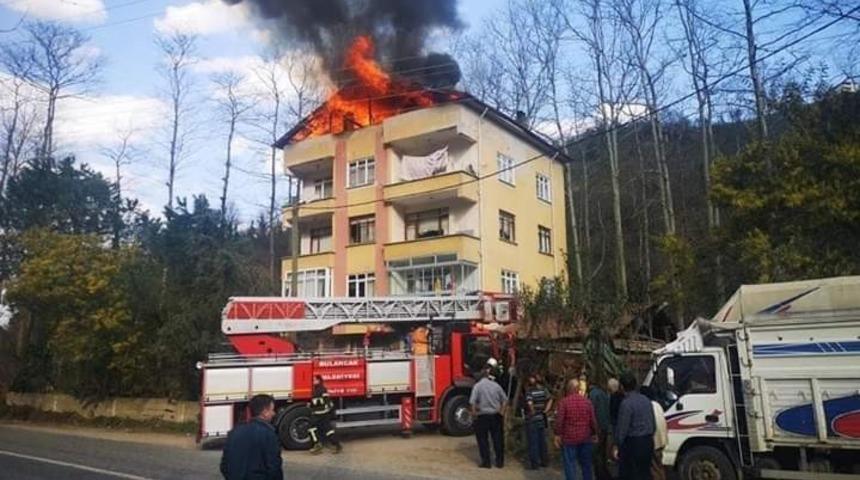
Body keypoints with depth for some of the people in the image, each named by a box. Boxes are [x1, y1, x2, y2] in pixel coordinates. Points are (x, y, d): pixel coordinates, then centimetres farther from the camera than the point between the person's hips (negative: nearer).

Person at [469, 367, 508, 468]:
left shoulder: (477, 386, -9)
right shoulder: (496, 385, 2)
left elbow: (473, 402, -17)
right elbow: (505, 400, 5)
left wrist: (474, 414, -5)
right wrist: (501, 412, 12)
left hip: (482, 416, -3)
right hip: (496, 416, 3)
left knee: (483, 440, 7)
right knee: (498, 439, 11)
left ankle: (486, 462, 9)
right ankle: (500, 461, 17)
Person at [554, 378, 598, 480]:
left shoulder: (564, 402, -12)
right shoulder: (587, 401, -1)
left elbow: (559, 420, -13)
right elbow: (593, 420, 2)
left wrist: (558, 435, -3)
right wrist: (593, 434, 14)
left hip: (569, 439, -4)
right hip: (585, 438, 4)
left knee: (570, 464, 2)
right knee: (586, 464, 17)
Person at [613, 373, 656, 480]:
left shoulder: (626, 403, -17)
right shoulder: (646, 400, 7)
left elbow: (622, 427, -16)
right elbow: (653, 423, 13)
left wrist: (617, 446, -8)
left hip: (633, 443, -7)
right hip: (648, 442, 7)